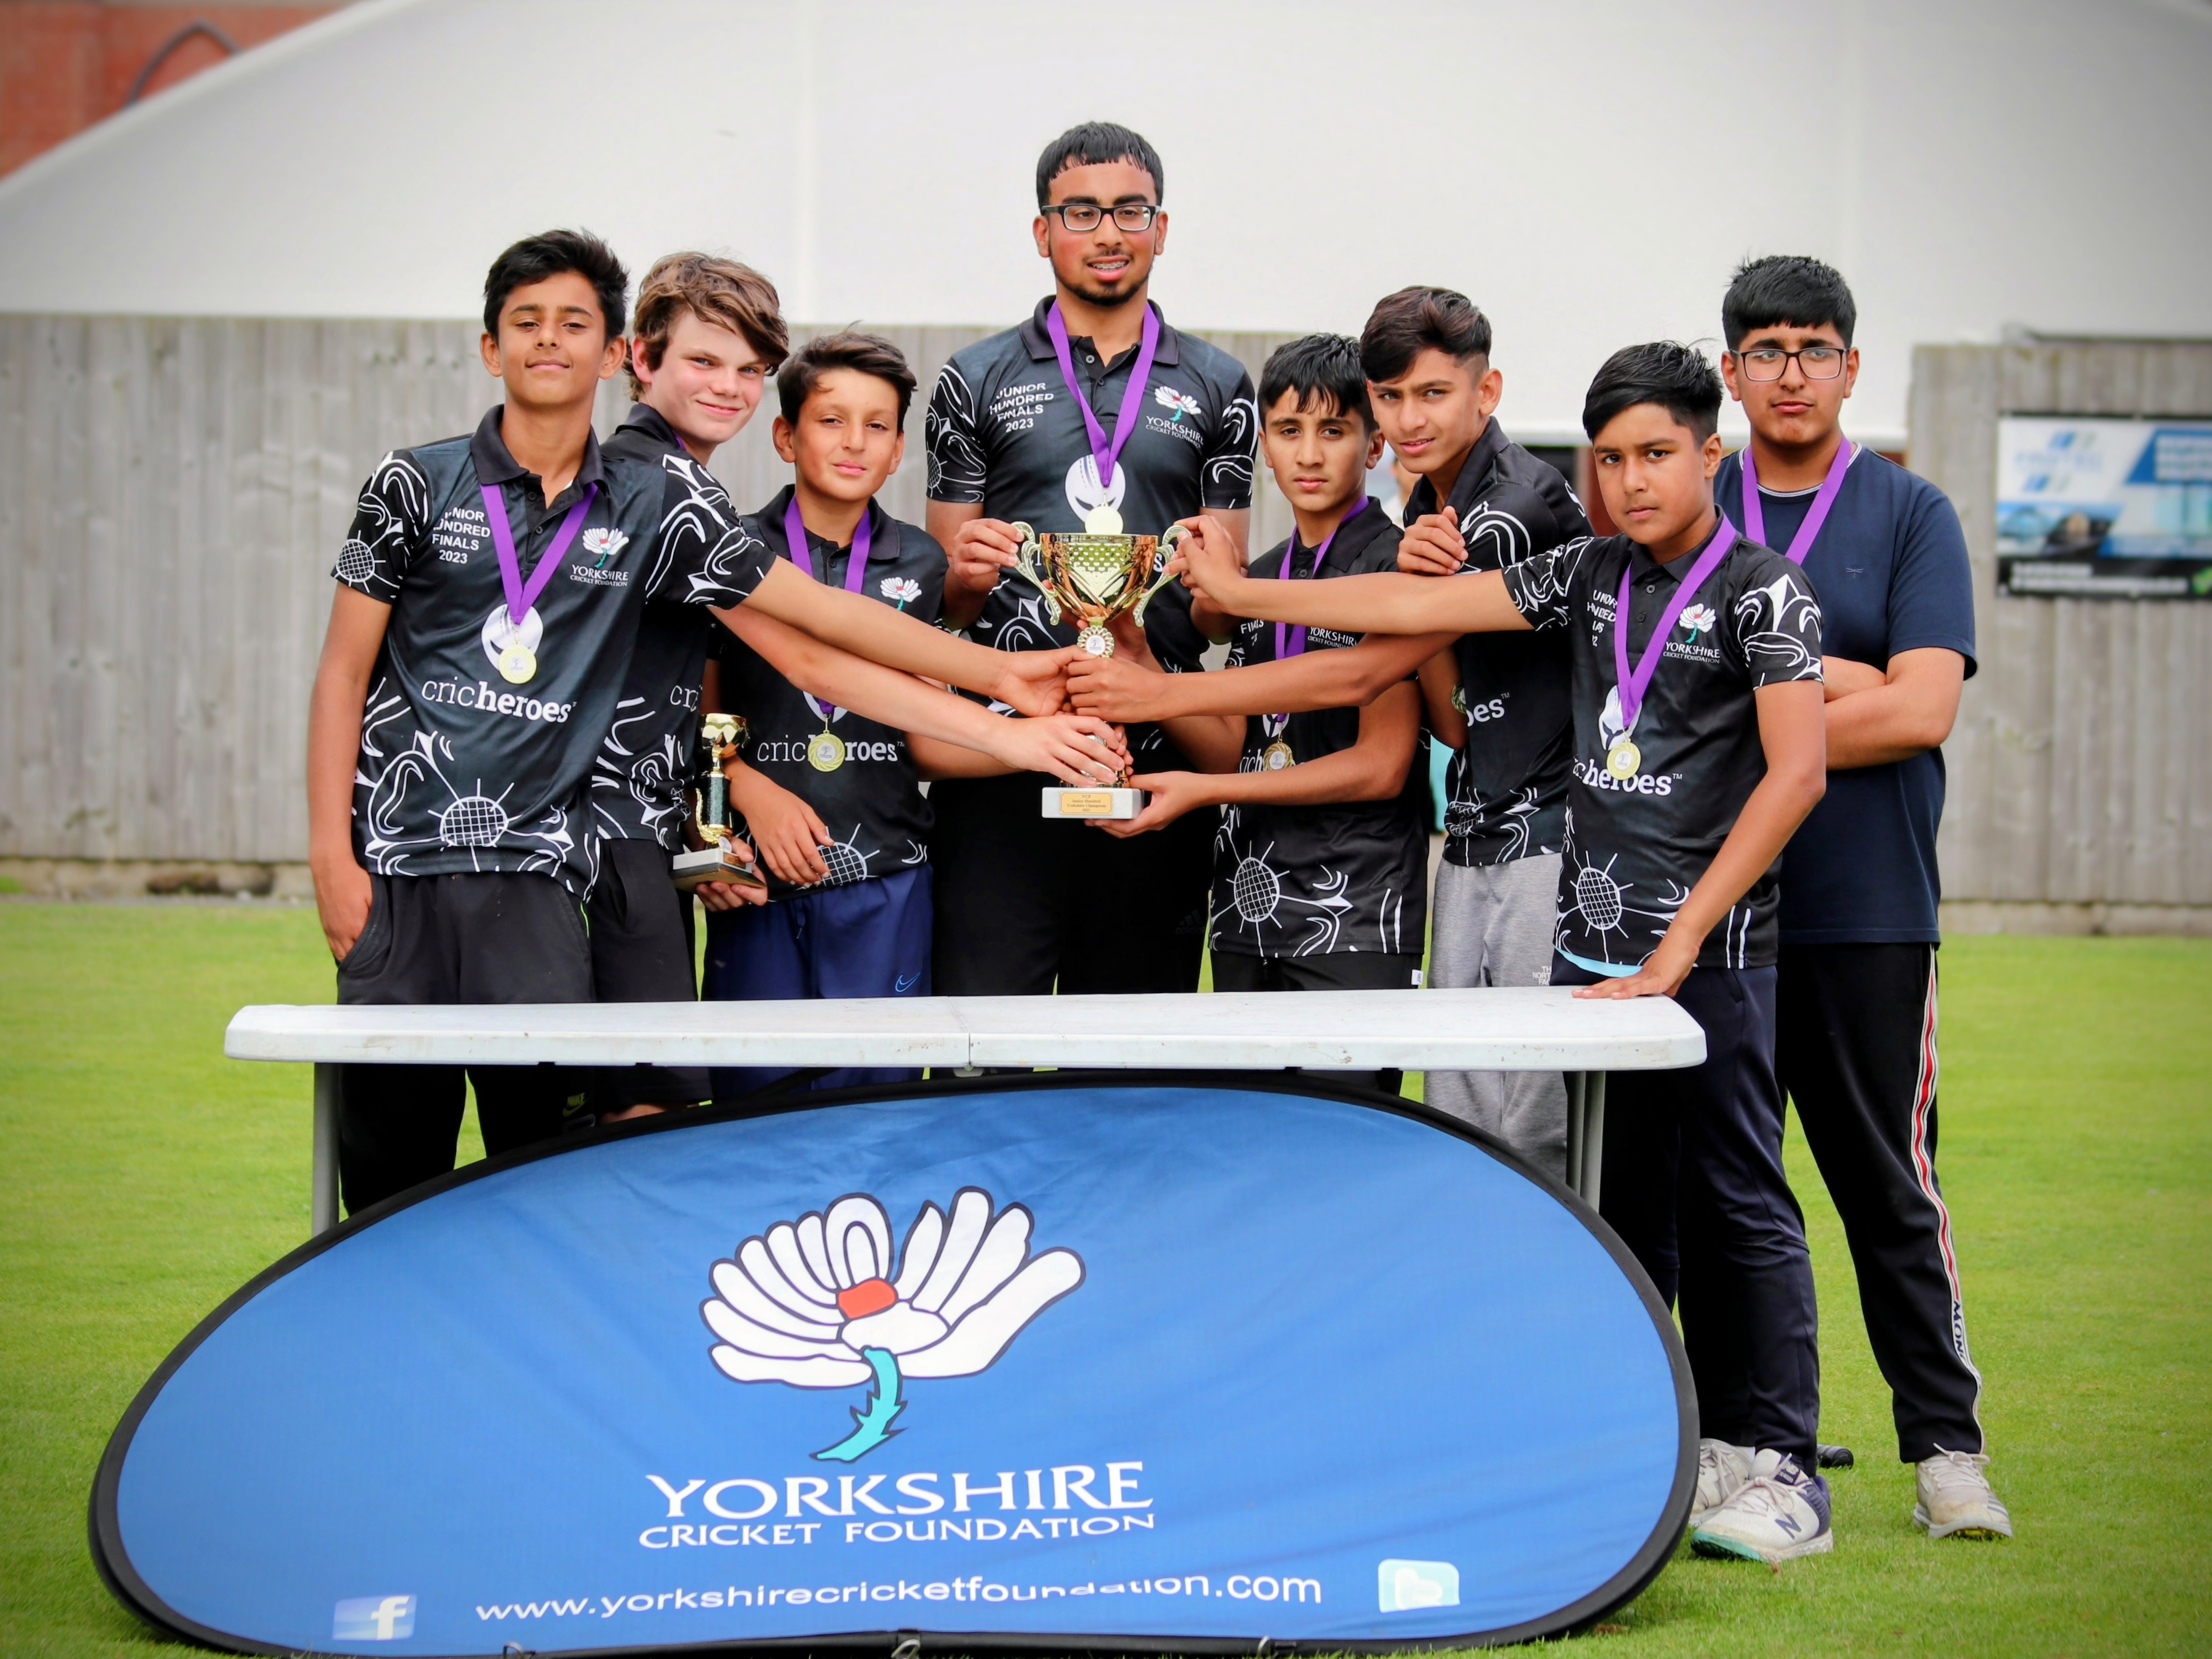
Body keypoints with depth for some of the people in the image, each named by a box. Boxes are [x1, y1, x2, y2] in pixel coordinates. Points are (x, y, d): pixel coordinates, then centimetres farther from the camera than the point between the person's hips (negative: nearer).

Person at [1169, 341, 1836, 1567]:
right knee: (1622, 1205, 8)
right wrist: (1241, 593, 11)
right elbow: (1420, 607, 13)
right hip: (1591, 944, 6)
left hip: (1714, 954, -6)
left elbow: (1797, 772, -14)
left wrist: (1680, 944, -17)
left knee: (1735, 1199, -3)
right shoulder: (1590, 574, 12)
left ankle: (1779, 1467, 3)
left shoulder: (1763, 591, -5)